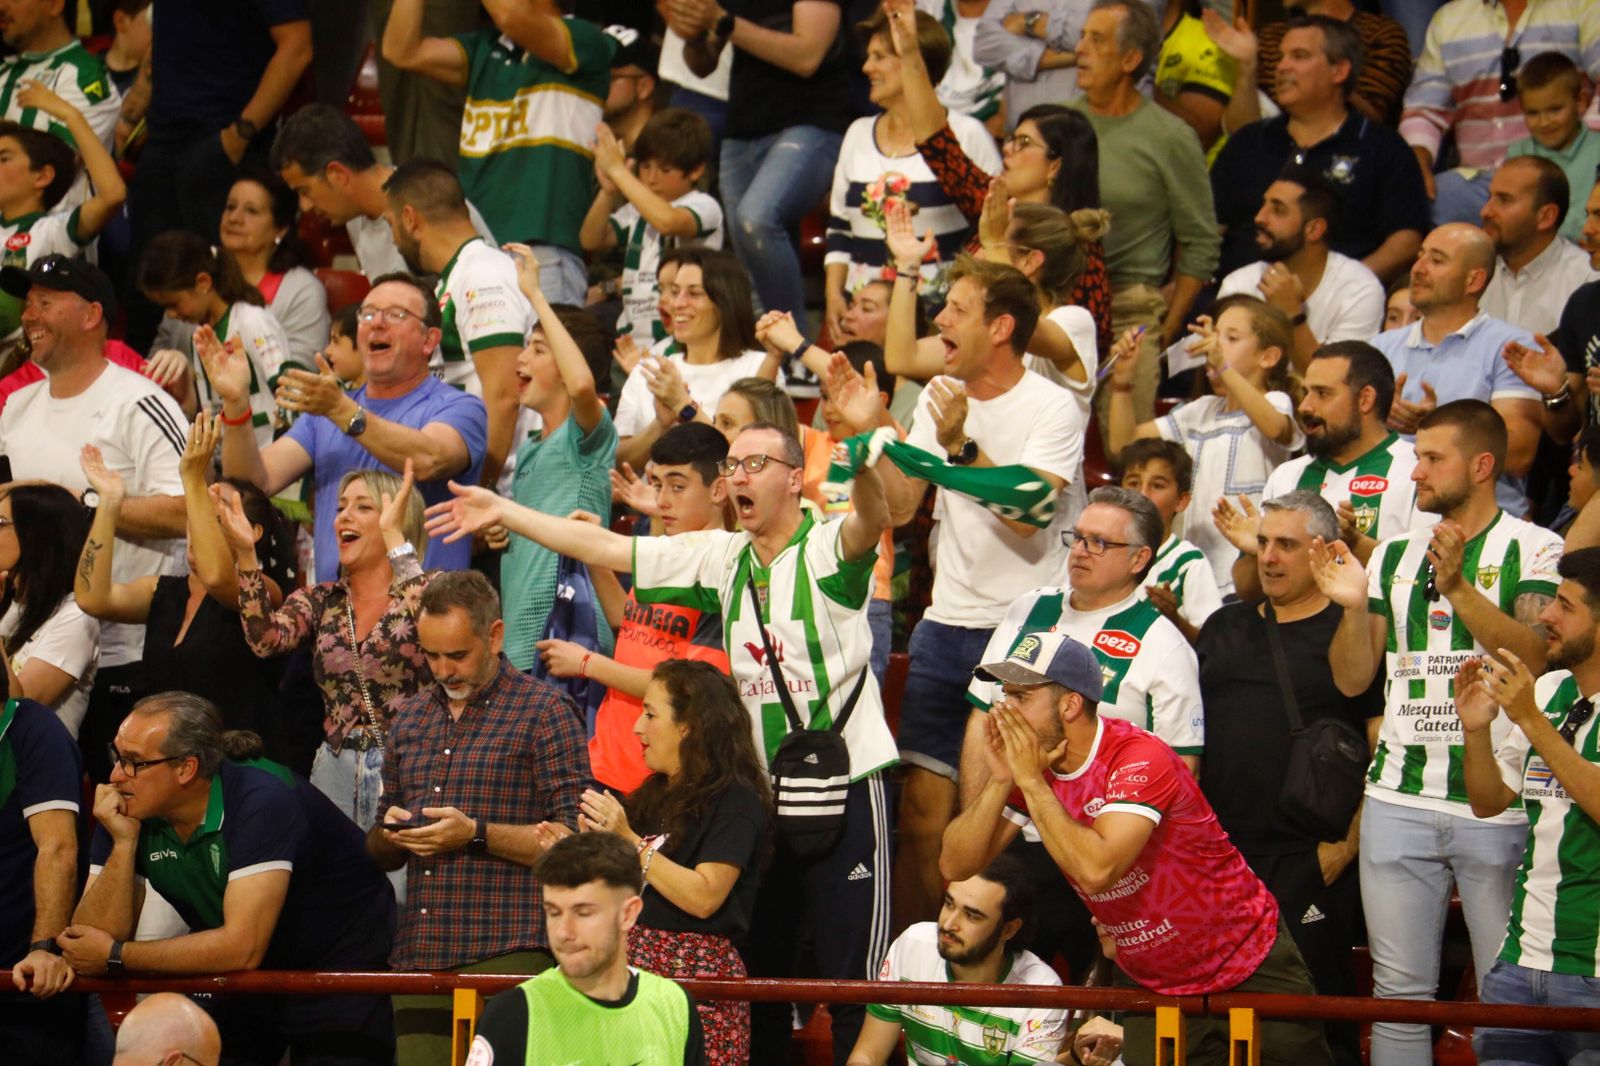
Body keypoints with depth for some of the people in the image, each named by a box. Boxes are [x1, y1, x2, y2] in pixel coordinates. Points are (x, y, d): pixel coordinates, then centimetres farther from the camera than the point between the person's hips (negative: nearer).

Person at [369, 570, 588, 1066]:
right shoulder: (408, 717, 19)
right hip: (418, 959, 5)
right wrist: (391, 835, 3)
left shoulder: (543, 712, 1)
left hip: (505, 953, -5)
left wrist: (476, 834, -15)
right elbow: (379, 851, 26)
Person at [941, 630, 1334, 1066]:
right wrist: (999, 781, -20)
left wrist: (1032, 782, -30)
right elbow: (956, 865, -7)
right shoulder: (1028, 763, -5)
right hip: (1145, 979, 6)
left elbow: (1096, 871, -38)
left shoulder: (1139, 761, -25)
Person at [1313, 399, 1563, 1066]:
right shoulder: (1395, 555, 15)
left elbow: (1537, 655, -14)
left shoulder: (1534, 550, 1)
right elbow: (1353, 679, 14)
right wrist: (1353, 607, -4)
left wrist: (1458, 587, -22)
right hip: (1399, 801, 4)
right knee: (1399, 990, 5)